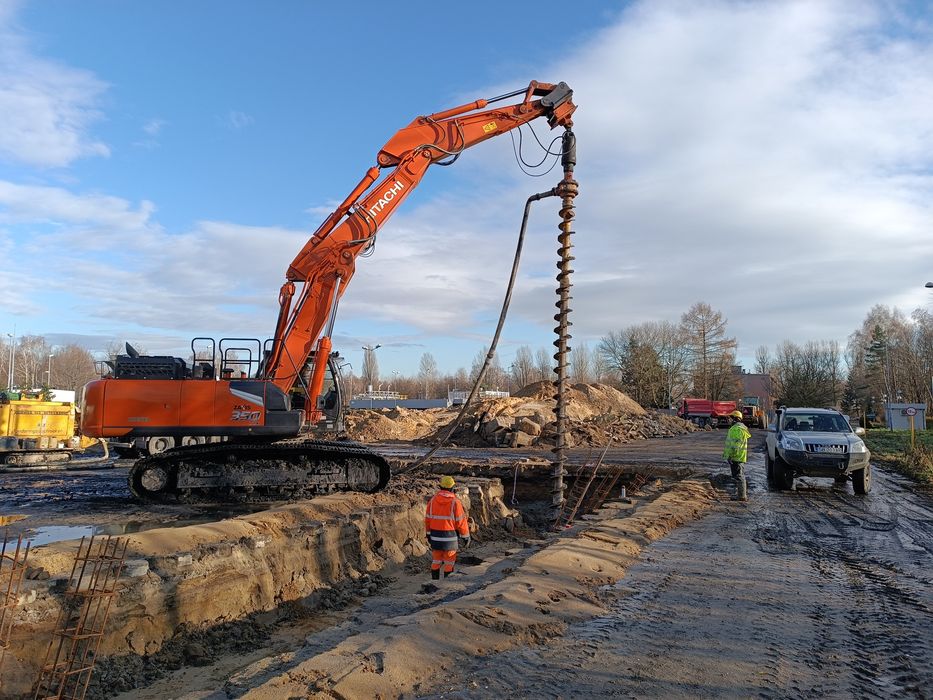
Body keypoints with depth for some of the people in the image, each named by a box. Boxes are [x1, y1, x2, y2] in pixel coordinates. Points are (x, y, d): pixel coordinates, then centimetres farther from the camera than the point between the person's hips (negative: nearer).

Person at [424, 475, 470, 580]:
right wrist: (466, 536, 1)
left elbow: (428, 518, 5)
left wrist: (428, 534, 16)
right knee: (449, 563, 7)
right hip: (450, 536, -4)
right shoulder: (455, 502, -12)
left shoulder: (432, 500, -1)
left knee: (436, 561, 14)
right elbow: (461, 521, -9)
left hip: (435, 536, 4)